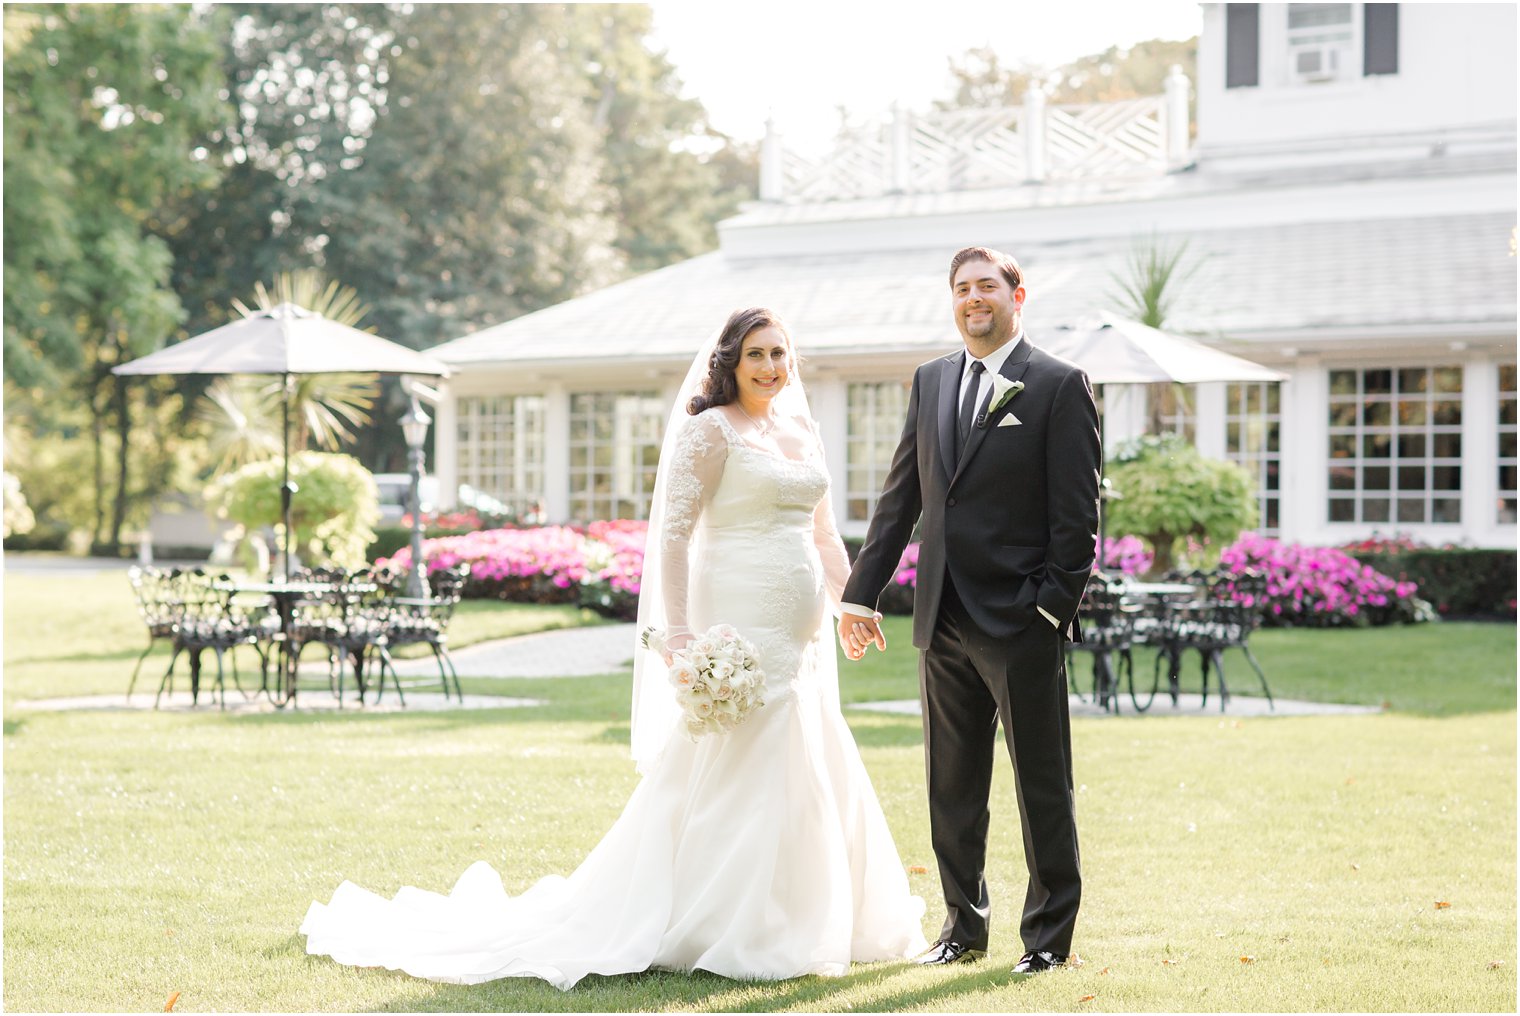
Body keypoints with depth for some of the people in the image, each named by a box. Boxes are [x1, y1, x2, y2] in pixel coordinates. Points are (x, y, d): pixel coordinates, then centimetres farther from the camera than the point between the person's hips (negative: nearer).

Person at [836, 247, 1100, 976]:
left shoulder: (1060, 386, -4)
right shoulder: (931, 382, 13)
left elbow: (1078, 510, -8)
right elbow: (900, 496, 14)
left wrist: (1055, 605, -14)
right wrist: (862, 593, 9)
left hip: (1021, 622, -5)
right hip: (944, 621, 6)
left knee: (1042, 786, 3)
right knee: (952, 786, 12)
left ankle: (1049, 935, 14)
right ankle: (964, 925, 24)